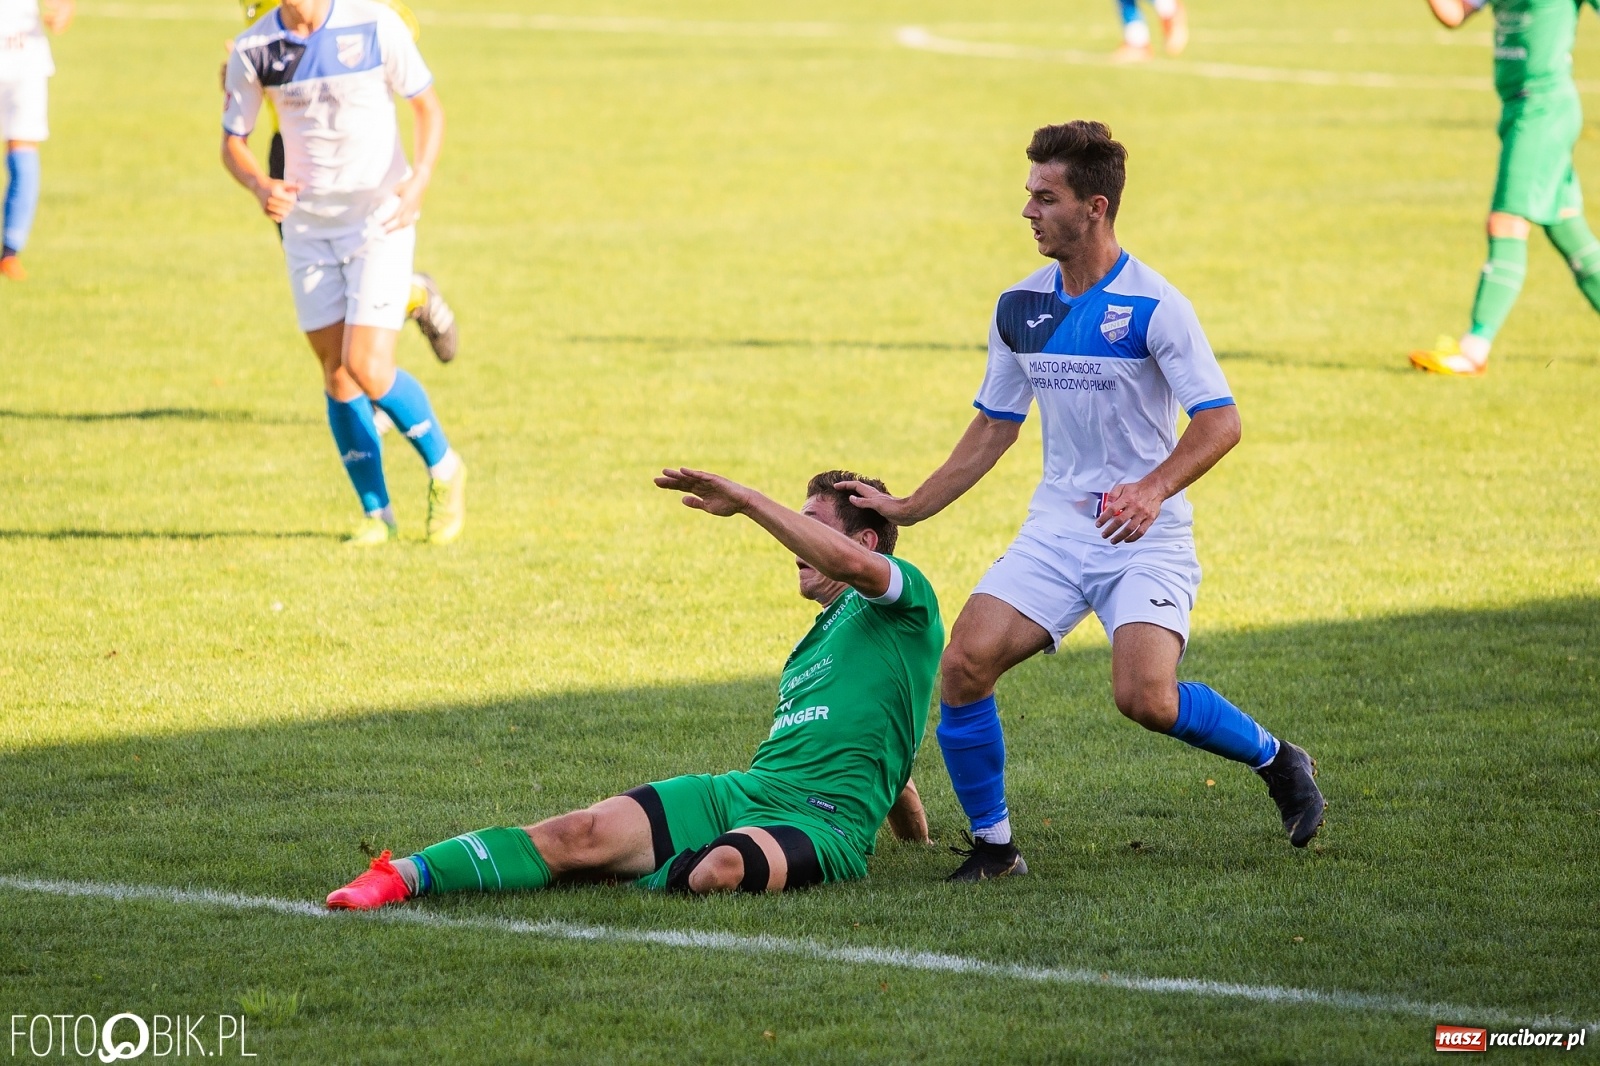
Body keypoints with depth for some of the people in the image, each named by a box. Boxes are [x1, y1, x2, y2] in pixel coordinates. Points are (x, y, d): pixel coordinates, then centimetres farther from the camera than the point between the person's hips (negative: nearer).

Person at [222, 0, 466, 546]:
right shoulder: (253, 50, -5)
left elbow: (428, 107, -3)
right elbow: (232, 141, 4)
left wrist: (419, 180, -20)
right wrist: (261, 187, -18)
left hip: (381, 219, -3)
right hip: (307, 224, 3)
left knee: (369, 370, -13)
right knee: (337, 373, 4)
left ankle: (444, 469, 12)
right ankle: (376, 512, 18)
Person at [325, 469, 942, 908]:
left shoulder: (902, 601, 8)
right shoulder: (815, 641, 34)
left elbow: (850, 563, -17)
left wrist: (745, 499, -15)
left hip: (824, 822, -7)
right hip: (741, 793, 7)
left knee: (724, 867, -44)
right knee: (583, 833, -21)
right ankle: (405, 877, -35)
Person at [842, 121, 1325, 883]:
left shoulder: (1153, 306, -12)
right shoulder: (1021, 307, 6)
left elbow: (1220, 422, -16)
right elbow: (993, 430, 17)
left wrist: (1152, 488, -31)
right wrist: (907, 509, 13)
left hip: (1145, 536, -5)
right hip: (1056, 526, 5)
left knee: (1145, 698, -23)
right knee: (965, 663, -14)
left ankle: (1275, 761, 6)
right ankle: (993, 846, 1)